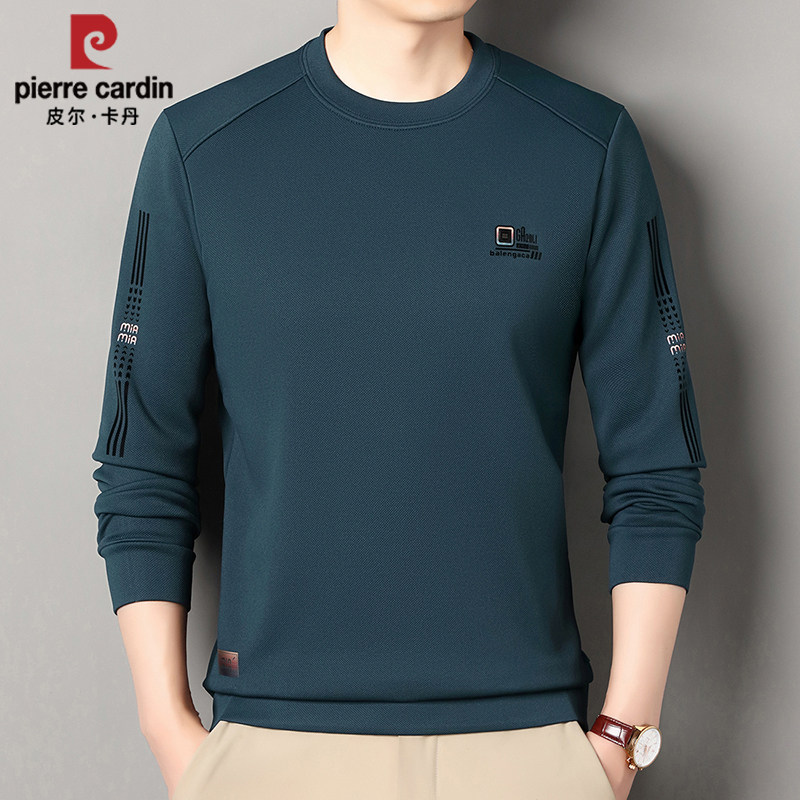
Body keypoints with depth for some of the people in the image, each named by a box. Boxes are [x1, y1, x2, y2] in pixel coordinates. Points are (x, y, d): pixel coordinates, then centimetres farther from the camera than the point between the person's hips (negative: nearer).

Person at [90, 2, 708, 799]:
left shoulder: (593, 145, 0)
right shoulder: (200, 146, -1)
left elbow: (656, 473, 0)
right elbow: (141, 475, 2)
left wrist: (623, 734, -3)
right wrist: (171, 731, -1)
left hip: (527, 734, 1)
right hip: (278, 736, 0)